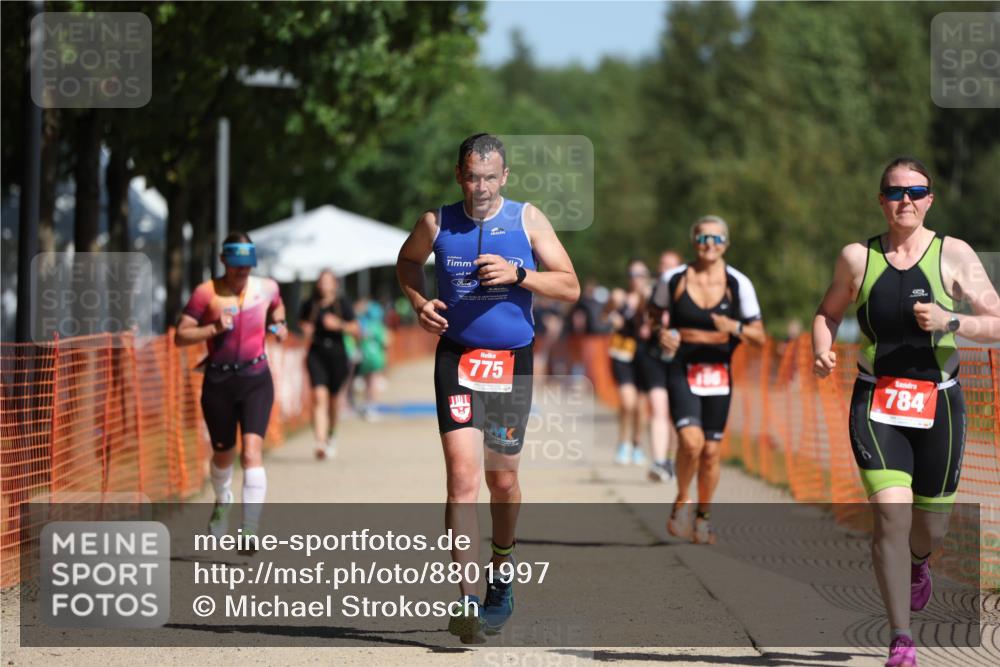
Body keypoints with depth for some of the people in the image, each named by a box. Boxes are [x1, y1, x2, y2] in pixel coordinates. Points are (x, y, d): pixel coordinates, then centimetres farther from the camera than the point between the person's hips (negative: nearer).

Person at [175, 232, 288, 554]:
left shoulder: (266, 288, 3)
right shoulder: (206, 293, -6)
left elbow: (277, 307, 28)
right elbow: (180, 337, -7)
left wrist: (278, 325, 8)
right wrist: (215, 328, -20)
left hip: (255, 379, 0)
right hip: (218, 381, 0)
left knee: (252, 450, -17)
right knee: (223, 454, 14)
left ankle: (250, 531, -21)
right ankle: (222, 502, 49)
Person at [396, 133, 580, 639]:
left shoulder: (527, 220, 0)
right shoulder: (437, 223, 1)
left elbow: (570, 288, -2)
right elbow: (407, 262, 22)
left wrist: (517, 275, -17)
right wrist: (419, 302, 2)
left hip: (512, 363, 1)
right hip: (457, 360, -1)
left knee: (503, 479, 11)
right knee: (462, 475, -16)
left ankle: (502, 569, 38)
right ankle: (467, 599, -20)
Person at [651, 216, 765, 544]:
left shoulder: (738, 284, -1)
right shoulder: (673, 279, -1)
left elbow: (759, 336, 2)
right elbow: (657, 316, 15)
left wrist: (735, 328, -18)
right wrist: (662, 333, -7)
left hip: (718, 373, 2)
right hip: (682, 369, -2)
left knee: (711, 450, 5)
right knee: (691, 440, -22)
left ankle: (703, 516, 27)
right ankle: (681, 502, 3)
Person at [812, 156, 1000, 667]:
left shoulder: (954, 255, -3)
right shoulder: (857, 258, 2)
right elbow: (828, 312, 17)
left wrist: (950, 321, -23)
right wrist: (821, 351, -4)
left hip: (938, 402, 1)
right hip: (876, 402, 0)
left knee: (930, 526, 12)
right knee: (890, 512, -17)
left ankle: (917, 562, 52)